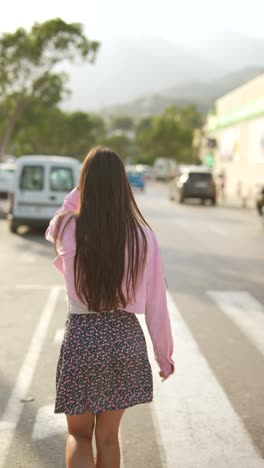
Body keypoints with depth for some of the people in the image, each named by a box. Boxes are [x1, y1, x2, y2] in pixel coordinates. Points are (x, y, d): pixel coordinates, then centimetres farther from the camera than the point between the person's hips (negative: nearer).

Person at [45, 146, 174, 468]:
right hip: (126, 339, 2)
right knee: (108, 436, 19)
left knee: (78, 434, 18)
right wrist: (164, 356, 10)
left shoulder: (68, 228, -11)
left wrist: (81, 190, 6)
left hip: (80, 338, -1)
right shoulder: (142, 236, -8)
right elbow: (156, 303, -2)